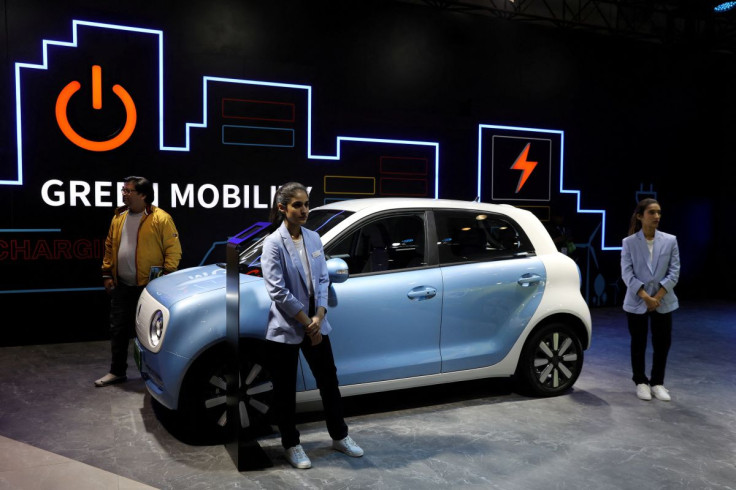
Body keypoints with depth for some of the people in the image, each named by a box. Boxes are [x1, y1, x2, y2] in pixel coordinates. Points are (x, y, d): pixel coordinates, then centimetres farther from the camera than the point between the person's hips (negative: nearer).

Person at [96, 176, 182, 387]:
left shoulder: (161, 219, -10)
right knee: (118, 329, 12)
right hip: (121, 286, 6)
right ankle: (117, 371, 25)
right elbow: (110, 247, 16)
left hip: (148, 286, -6)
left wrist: (166, 277, -16)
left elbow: (174, 249, -12)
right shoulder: (118, 217, 10)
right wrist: (107, 273, 11)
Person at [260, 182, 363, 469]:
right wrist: (307, 322, -15)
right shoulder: (274, 243, -13)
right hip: (286, 329, -5)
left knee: (329, 380, 14)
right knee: (285, 390, 9)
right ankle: (291, 445, 28)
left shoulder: (314, 239, 3)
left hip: (315, 325, 5)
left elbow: (323, 280, 3)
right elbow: (278, 291, -17)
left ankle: (340, 436, 33)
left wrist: (318, 317, -10)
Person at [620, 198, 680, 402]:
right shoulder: (629, 242, -4)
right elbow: (627, 274, -9)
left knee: (662, 344, 8)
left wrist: (657, 296, -13)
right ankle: (641, 382, 26)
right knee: (638, 344, 9)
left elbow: (674, 272, -3)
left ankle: (657, 383, 26)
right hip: (636, 303, -1)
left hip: (664, 303, 2)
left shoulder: (670, 241, 0)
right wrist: (646, 297, -17)